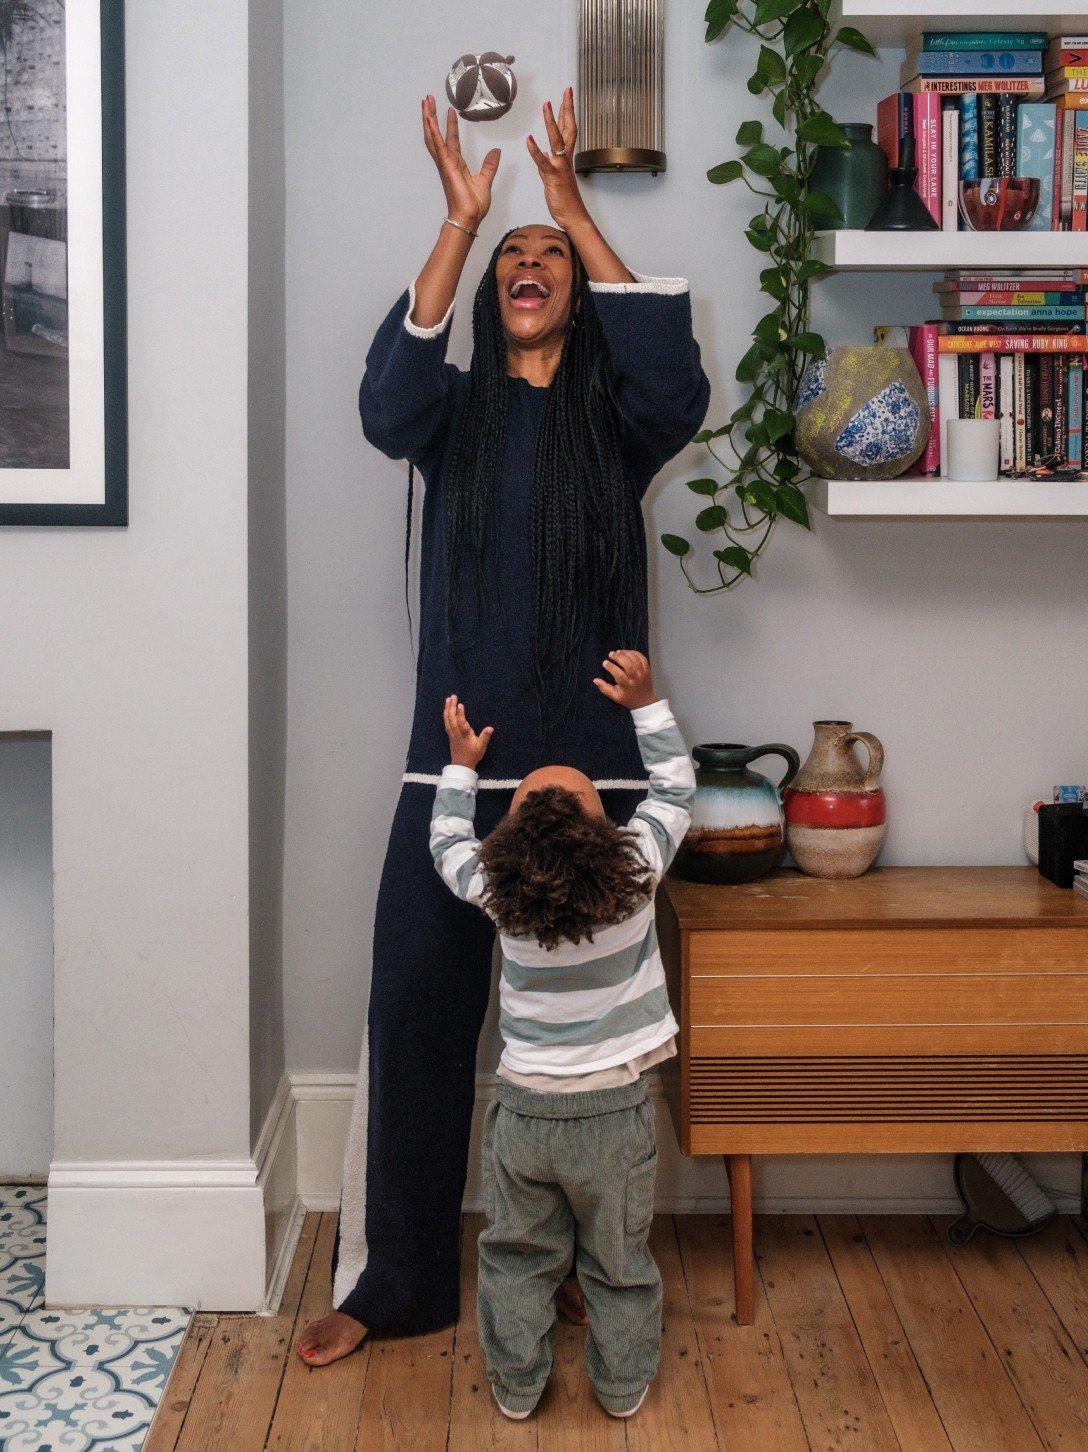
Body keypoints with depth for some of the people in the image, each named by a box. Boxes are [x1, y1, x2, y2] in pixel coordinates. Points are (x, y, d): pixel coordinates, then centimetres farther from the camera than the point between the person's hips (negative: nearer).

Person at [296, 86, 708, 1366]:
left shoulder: (616, 414, 7)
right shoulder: (456, 412, 10)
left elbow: (678, 384, -16)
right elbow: (385, 405, -14)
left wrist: (574, 208, -14)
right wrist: (460, 220, -16)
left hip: (591, 766, -1)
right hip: (455, 766, 1)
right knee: (415, 1013, 2)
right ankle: (388, 1281, 15)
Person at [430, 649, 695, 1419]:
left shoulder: (501, 894, -16)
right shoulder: (635, 874, -19)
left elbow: (449, 842, 7)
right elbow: (676, 790, -1)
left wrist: (461, 764, 16)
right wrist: (646, 702, 2)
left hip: (526, 1110, 0)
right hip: (615, 1111, 0)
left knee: (519, 1256, 18)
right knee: (619, 1261, 17)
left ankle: (516, 1387, 30)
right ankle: (624, 1388, 31)